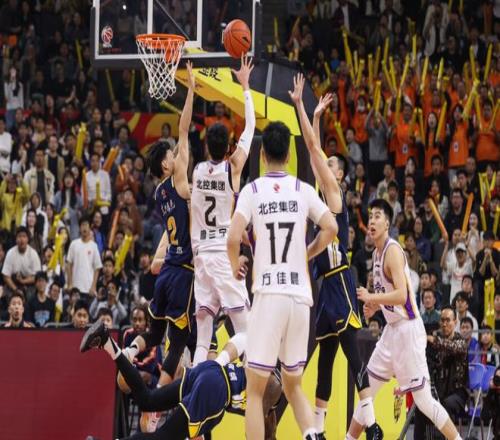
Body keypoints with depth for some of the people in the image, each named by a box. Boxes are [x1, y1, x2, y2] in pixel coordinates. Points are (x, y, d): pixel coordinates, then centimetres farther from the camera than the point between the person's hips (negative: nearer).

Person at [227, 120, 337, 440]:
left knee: (255, 390, 2)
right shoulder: (304, 189, 8)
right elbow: (331, 228, -2)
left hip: (268, 293, -3)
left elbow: (233, 239, -11)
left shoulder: (252, 190, 0)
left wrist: (235, 265, 9)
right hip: (300, 295, 3)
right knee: (293, 386, 17)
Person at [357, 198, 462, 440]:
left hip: (408, 329, -9)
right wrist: (375, 306, 8)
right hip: (392, 328, 9)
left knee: (423, 398, -8)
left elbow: (401, 295, -26)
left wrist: (370, 298, -18)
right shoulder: (377, 253, 12)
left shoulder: (392, 250, -17)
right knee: (367, 387, 12)